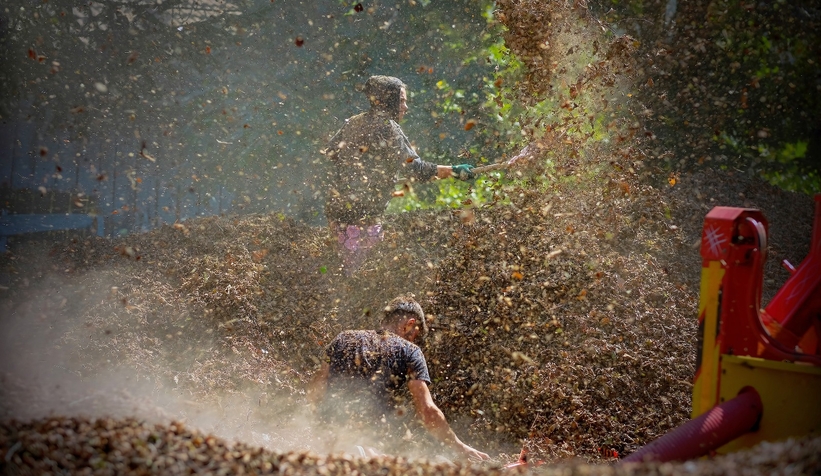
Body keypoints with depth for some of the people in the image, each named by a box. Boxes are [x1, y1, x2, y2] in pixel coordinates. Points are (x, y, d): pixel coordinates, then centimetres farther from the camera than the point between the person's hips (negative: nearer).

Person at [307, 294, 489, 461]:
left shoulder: (344, 339, 12)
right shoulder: (409, 351, 3)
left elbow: (314, 394, 11)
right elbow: (427, 411, -5)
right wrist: (461, 448, 5)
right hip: (378, 439, -4)